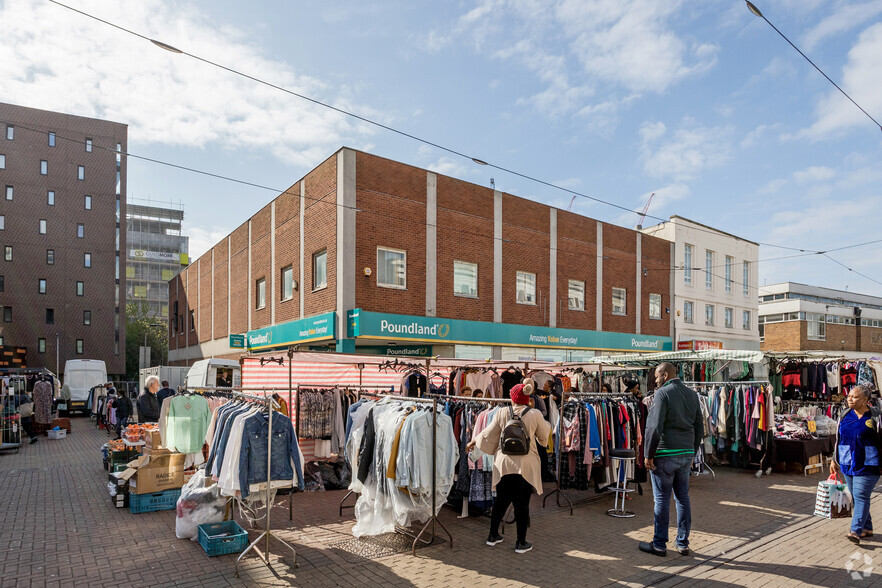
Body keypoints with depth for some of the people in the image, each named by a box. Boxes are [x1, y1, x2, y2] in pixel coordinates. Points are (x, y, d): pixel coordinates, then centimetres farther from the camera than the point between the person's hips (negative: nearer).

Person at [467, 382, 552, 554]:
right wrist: (547, 425, 31)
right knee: (522, 503, 7)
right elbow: (544, 436, 8)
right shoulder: (535, 414, -6)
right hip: (525, 464, -2)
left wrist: (472, 442, 22)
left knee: (501, 501, 15)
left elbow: (488, 434, 5)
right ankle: (521, 543, 15)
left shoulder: (502, 413, -3)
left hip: (504, 463, 2)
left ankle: (493, 535, 27)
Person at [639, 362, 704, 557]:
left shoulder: (663, 393, -11)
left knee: (662, 499, 1)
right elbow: (699, 428, 15)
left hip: (665, 454, -7)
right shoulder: (692, 394, 11)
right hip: (686, 453, 7)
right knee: (683, 498, 13)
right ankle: (683, 543, 21)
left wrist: (648, 454, -12)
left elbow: (655, 427, -18)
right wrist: (692, 453, 21)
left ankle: (659, 544, 10)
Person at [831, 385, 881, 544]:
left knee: (861, 497, -10)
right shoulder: (845, 417, 10)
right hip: (848, 465, 6)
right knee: (856, 497, 11)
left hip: (867, 465, -6)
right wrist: (834, 460, 16)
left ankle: (856, 531, -12)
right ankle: (867, 528, 24)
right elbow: (838, 439, 17)